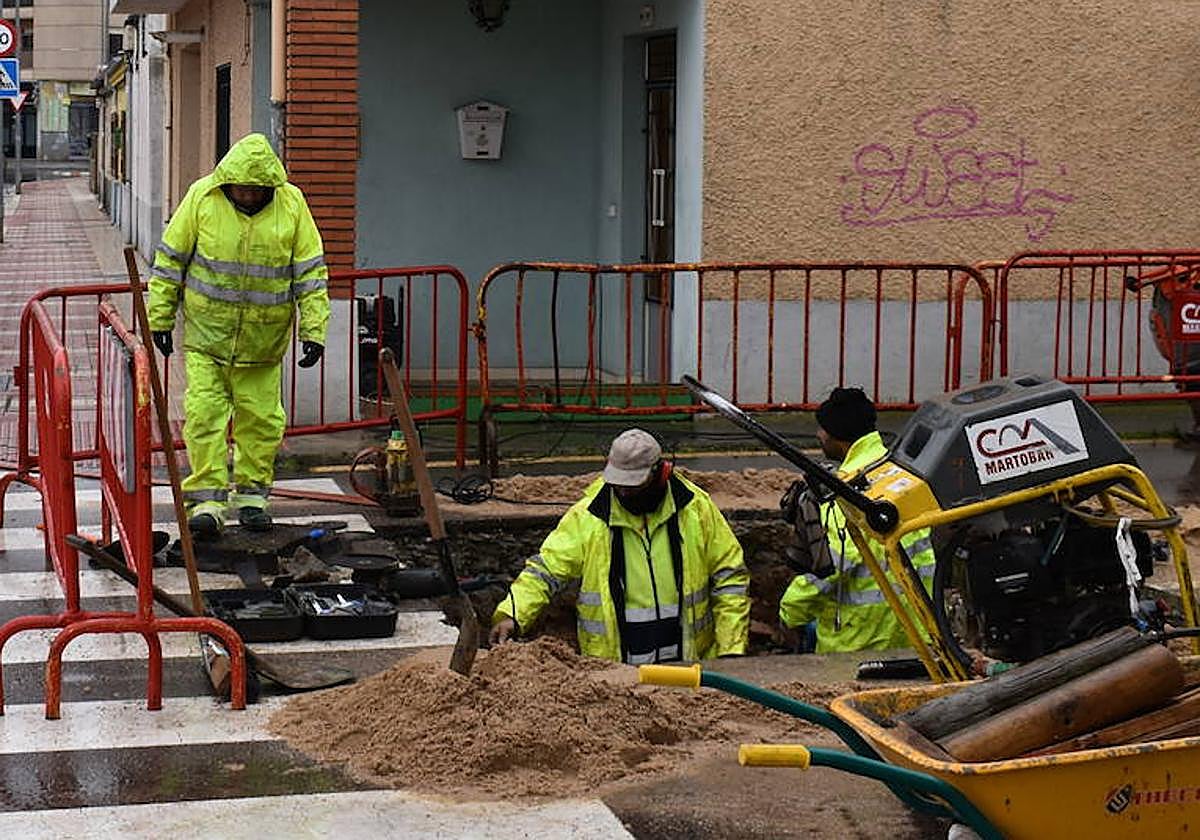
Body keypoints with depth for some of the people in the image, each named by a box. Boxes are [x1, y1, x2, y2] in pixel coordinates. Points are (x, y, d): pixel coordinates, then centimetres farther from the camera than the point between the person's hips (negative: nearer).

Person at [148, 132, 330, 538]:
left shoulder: (291, 204, -6)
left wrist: (314, 330, -4)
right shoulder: (202, 197, -7)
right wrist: (160, 319, 2)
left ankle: (251, 493, 21)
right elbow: (170, 260, 1)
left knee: (261, 418, 7)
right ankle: (207, 498, -2)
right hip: (206, 333, -1)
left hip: (263, 339, 1)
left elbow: (311, 273, 0)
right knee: (204, 413, -6)